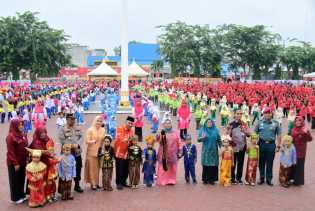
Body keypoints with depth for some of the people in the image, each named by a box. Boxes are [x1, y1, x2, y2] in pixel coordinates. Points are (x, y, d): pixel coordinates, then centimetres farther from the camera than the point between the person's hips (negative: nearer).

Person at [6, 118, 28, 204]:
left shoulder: (23, 135, 5)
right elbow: (11, 152, -19)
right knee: (15, 180, 7)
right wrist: (15, 163, -18)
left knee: (22, 179, 17)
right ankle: (15, 198, 21)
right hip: (14, 163, -7)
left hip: (22, 162, 7)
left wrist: (27, 158, 9)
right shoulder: (10, 136, -18)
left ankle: (22, 195, 32)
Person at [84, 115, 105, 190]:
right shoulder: (90, 130, -6)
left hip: (99, 152, 4)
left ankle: (96, 182, 19)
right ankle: (93, 183, 6)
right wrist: (94, 141, -25)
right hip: (91, 152, -4)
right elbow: (87, 141, -9)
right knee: (92, 168, -1)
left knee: (97, 168, 9)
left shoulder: (103, 130, 6)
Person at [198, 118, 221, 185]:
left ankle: (212, 179, 9)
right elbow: (198, 139, -6)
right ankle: (205, 179, 9)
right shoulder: (202, 129, 1)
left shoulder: (215, 130, 5)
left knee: (213, 165, -1)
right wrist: (202, 137, -27)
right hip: (205, 151, -1)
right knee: (205, 165, -2)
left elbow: (219, 140, 7)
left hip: (214, 150, 1)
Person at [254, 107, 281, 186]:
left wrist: (278, 145, 1)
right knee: (261, 162, 7)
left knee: (270, 163, 5)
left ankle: (269, 179, 15)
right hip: (262, 144, 0)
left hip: (271, 144, 0)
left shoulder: (275, 123, 4)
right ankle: (262, 178, 19)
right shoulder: (259, 122, 4)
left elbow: (279, 135, 6)